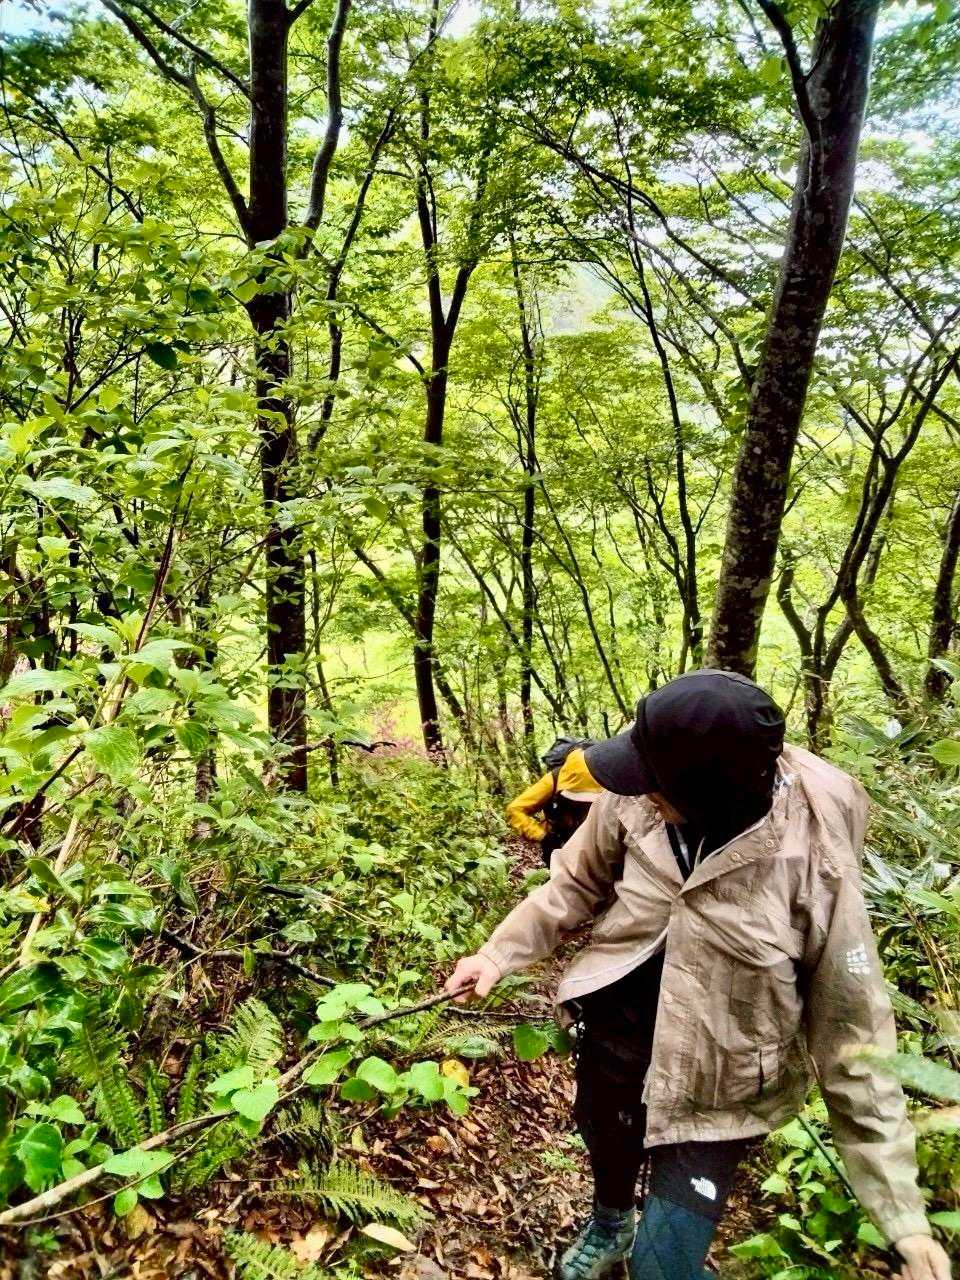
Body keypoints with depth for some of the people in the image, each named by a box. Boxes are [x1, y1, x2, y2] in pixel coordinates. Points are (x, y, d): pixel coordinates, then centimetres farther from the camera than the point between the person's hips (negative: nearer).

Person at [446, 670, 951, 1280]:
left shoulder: (814, 862, -28)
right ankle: (609, 1223, 68)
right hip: (616, 1028, 4)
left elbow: (850, 1035, -18)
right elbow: (576, 885, -1)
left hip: (713, 1086, -3)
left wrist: (905, 1217, -15)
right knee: (606, 1144, 31)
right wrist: (499, 954, -7)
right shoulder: (635, 802, -22)